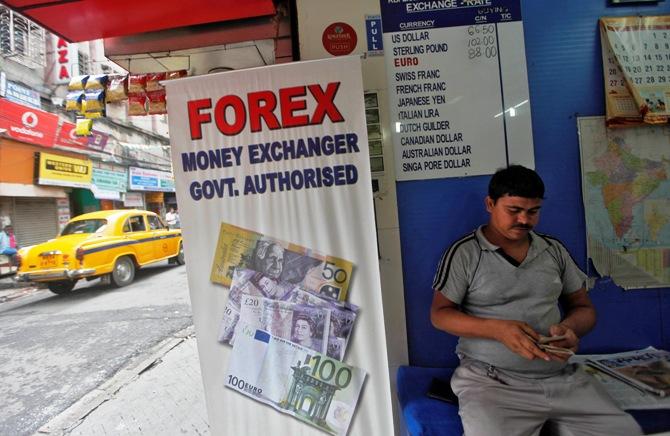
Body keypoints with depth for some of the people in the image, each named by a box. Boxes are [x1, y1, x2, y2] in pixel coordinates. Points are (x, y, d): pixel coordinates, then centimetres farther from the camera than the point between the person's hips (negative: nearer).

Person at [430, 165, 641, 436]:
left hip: (563, 378, 5)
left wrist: (569, 327, -8)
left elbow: (583, 308, 16)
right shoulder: (464, 253, -5)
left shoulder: (554, 250, 10)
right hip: (491, 382, -5)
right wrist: (496, 329, -21)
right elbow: (440, 314, -6)